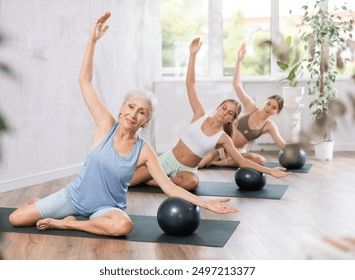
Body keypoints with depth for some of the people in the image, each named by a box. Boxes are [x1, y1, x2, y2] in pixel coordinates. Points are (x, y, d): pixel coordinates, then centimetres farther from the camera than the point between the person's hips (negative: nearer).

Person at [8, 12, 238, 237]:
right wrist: (93, 40, -21)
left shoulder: (144, 151, -13)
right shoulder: (107, 124, -12)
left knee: (124, 226, -38)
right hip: (75, 194, 1)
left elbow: (169, 187, -13)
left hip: (107, 207, -1)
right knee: (16, 219, -2)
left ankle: (67, 222, -14)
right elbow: (85, 80, -14)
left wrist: (206, 204, -23)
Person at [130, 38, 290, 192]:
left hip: (186, 170, 1)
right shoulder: (200, 115, -5)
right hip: (168, 160, -1)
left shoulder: (223, 139, -5)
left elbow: (242, 162, -6)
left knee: (191, 183, -39)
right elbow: (190, 84, -9)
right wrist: (193, 54, -16)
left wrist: (270, 171, -16)